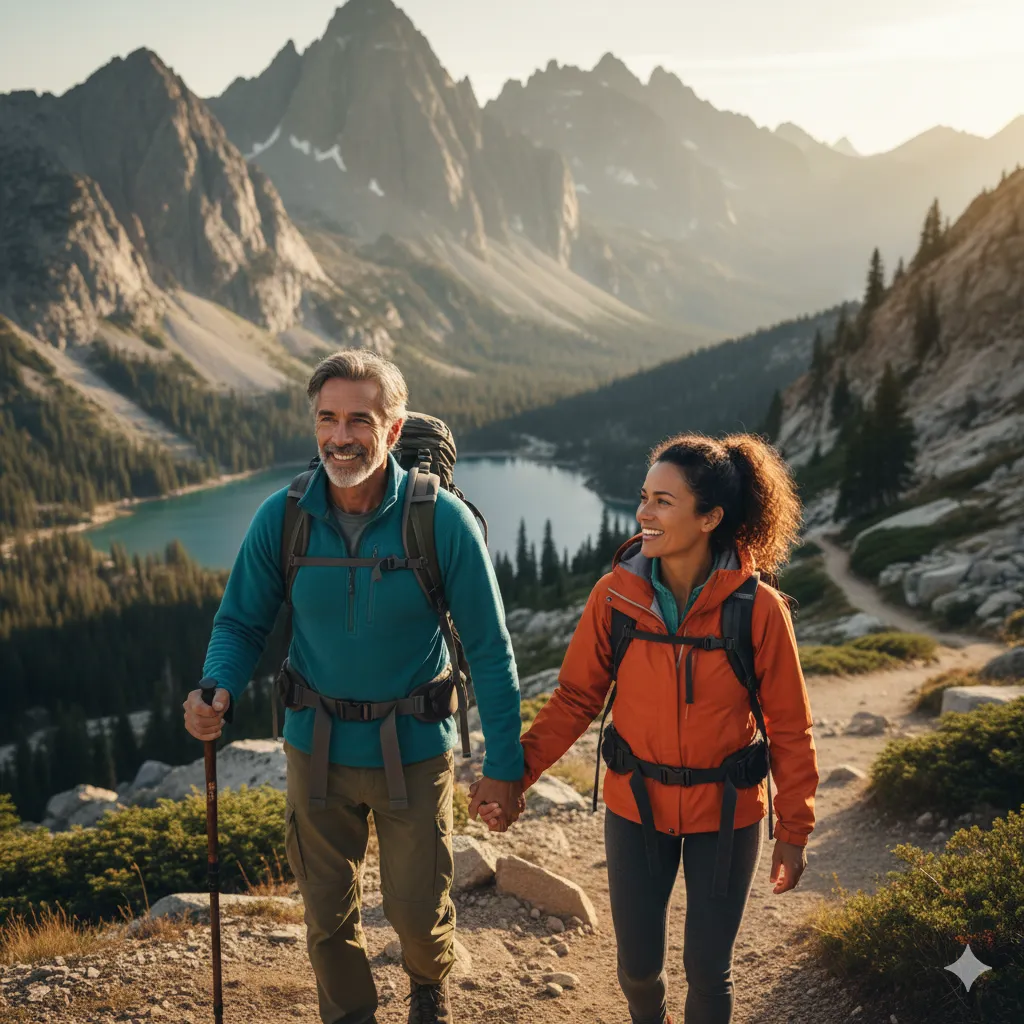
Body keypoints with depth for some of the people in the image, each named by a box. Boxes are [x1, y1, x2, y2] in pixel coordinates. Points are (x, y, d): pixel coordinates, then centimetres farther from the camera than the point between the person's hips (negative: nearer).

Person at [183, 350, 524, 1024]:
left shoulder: (443, 521, -18)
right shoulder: (281, 519, -11)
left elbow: (489, 649, -11)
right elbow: (242, 623, 0)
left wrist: (504, 763, -10)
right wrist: (218, 692, -21)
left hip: (414, 748, -2)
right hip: (317, 746, 2)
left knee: (419, 910, 11)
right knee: (329, 914, 15)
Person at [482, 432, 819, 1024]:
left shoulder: (759, 609, -17)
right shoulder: (616, 595, -12)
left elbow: (789, 727, -8)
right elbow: (576, 698, -4)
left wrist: (794, 832, -4)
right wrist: (517, 774, -14)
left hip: (725, 815, -2)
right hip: (636, 806, 2)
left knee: (708, 969, 10)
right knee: (638, 965, 14)